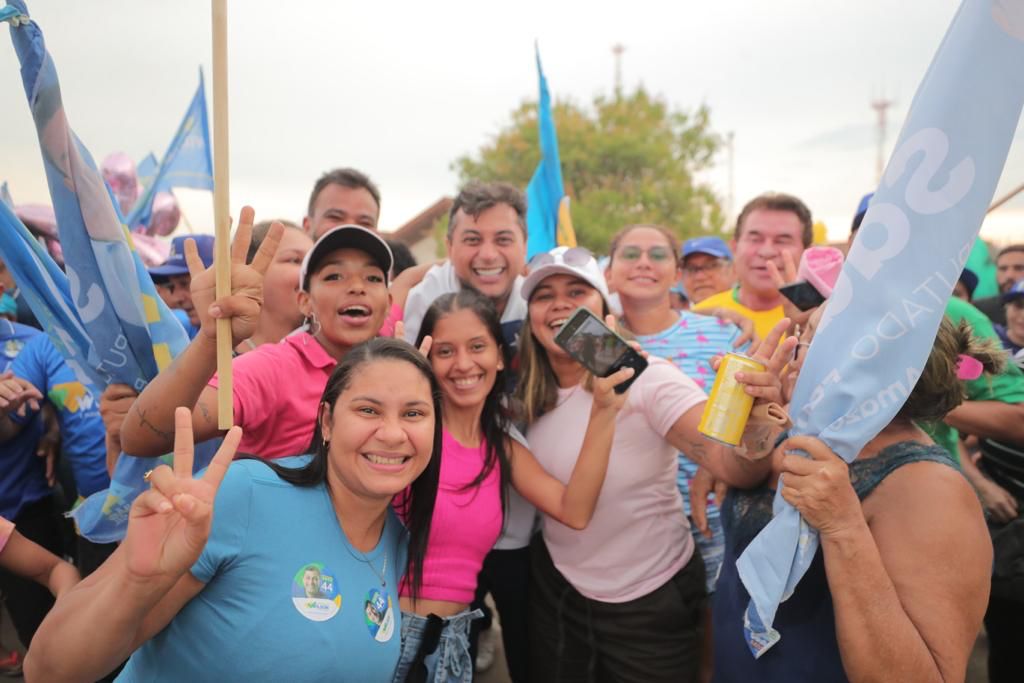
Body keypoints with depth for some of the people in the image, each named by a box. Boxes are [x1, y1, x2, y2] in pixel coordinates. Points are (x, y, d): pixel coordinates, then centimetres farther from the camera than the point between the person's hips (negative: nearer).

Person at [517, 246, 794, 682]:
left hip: (650, 600, -4)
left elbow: (735, 468, -33)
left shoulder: (646, 379, -23)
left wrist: (754, 422, -55)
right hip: (556, 589, 4)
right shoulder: (529, 392, -6)